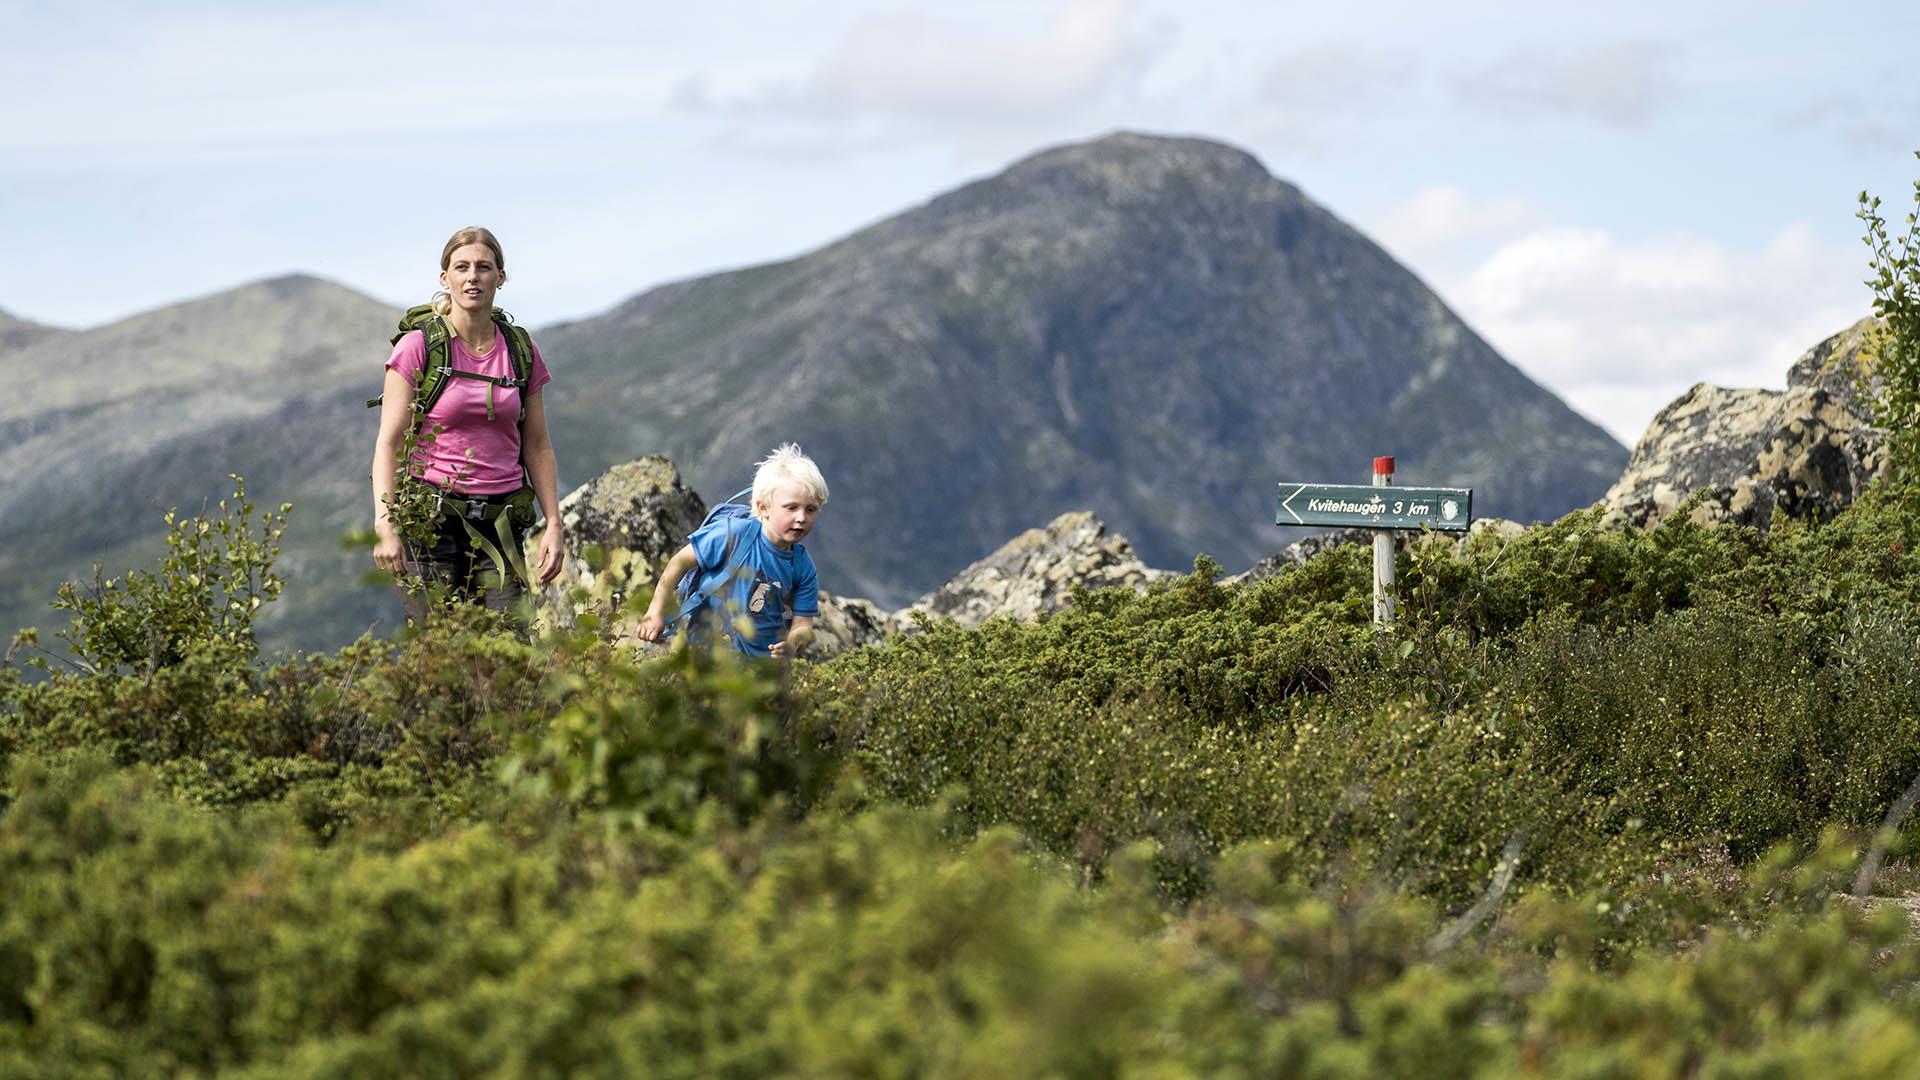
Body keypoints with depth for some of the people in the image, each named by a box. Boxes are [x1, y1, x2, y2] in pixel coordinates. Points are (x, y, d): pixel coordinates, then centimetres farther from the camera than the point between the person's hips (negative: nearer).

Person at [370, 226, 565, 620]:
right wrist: (385, 525, -15)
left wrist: (554, 524, 7)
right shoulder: (418, 346, -1)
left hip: (499, 522, 3)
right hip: (431, 514, -3)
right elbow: (389, 443, -4)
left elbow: (537, 446, 15)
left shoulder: (521, 351, 10)